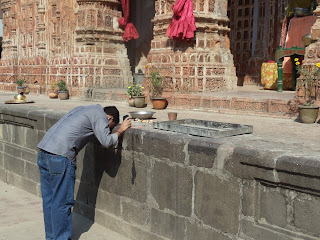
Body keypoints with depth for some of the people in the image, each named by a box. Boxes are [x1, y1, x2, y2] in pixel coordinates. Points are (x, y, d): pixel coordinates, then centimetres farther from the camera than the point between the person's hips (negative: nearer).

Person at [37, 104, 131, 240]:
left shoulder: (83, 109, 25)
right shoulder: (100, 115, 0)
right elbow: (106, 142, -8)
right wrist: (120, 131, 9)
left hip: (43, 150, 9)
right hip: (60, 157, -9)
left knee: (49, 200, 15)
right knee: (62, 203, 0)